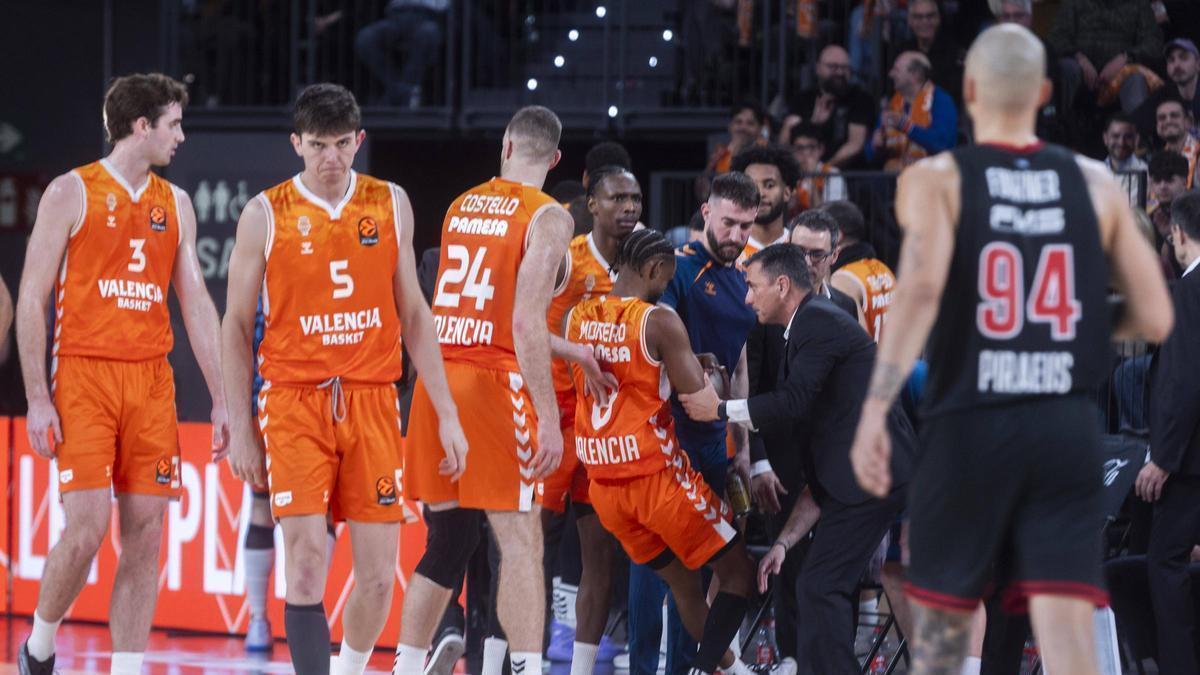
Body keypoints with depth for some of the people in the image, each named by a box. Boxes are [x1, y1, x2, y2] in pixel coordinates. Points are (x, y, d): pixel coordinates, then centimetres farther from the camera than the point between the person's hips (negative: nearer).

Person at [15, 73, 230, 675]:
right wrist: (37, 397, -11)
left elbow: (196, 303, 15)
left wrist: (219, 398, 9)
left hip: (152, 381, 5)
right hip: (84, 377, -5)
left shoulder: (175, 204, 14)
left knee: (145, 532, -1)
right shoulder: (72, 193, -2)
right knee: (87, 527, -12)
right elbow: (31, 298, -3)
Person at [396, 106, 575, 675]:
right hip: (493, 381, -6)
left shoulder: (460, 206, 16)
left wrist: (568, 349, 36)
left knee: (447, 541, 14)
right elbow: (525, 323, -15)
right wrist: (548, 417, -14)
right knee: (521, 542, -4)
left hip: (436, 378, 6)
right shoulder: (548, 217, -5)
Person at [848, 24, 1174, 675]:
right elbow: (1154, 318, 6)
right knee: (1066, 621, -5)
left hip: (970, 426, -1)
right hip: (1068, 427, 1)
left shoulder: (936, 180, -1)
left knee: (941, 619, 15)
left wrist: (874, 411, -22)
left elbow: (920, 287, -19)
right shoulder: (1095, 184, 8)